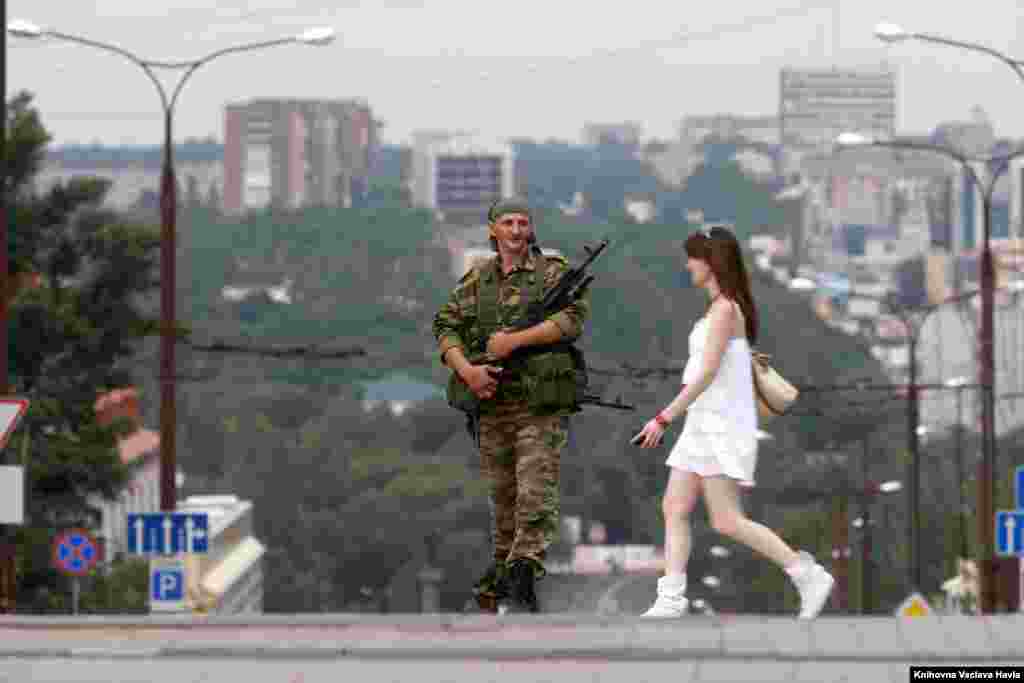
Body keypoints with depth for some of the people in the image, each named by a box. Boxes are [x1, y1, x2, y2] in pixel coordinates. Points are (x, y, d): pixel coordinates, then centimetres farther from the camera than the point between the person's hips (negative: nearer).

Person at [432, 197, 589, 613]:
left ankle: (521, 580, -14)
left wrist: (514, 341, -19)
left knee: (535, 496, -12)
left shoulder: (553, 272, 2)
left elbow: (573, 318, -14)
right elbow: (446, 326, 8)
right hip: (491, 403, 4)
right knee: (502, 497, 11)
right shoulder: (476, 280, 13)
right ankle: (503, 575, 22)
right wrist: (467, 370, -11)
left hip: (541, 406, -4)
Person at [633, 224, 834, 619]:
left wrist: (665, 418, -22)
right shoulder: (719, 308, 14)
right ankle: (670, 600, 3)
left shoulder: (724, 309, -15)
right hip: (703, 425, 10)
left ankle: (809, 575, -6)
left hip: (723, 426, -10)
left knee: (726, 521, -10)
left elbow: (707, 373, -21)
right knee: (674, 509, 5)